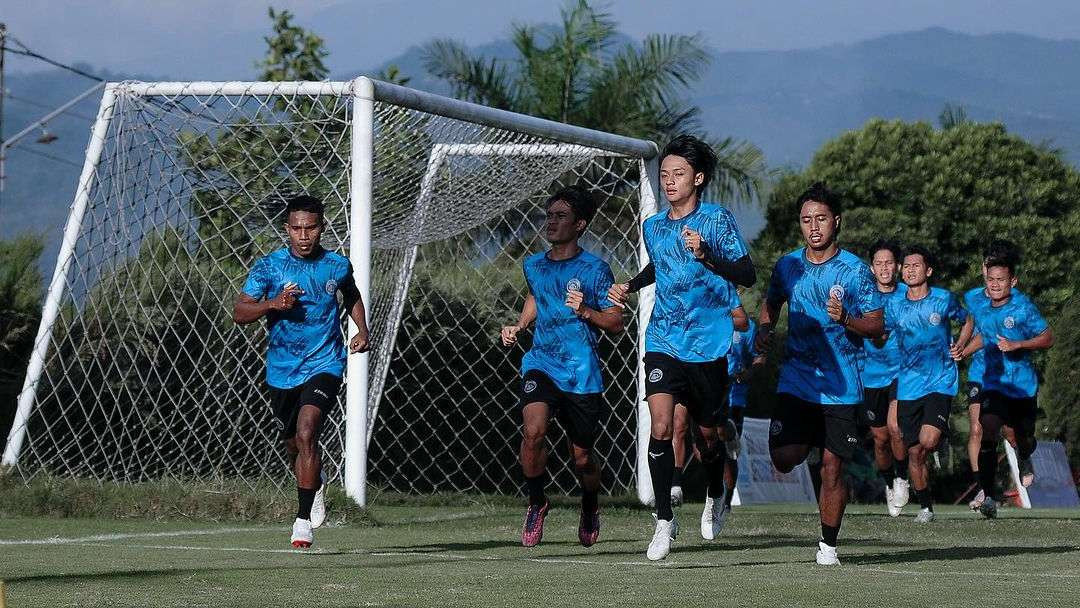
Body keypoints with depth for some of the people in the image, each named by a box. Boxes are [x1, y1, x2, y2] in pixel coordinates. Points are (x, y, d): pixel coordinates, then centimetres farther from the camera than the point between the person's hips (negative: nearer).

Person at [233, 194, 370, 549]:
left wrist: (362, 330, 7)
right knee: (294, 445, 16)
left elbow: (352, 296, 22)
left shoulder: (337, 266, -1)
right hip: (282, 370, 2)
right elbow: (239, 313, -8)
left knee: (306, 435, -21)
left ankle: (303, 519, -16)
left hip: (324, 365, -2)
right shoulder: (268, 267, -6)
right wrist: (273, 304, -25)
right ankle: (315, 485, 50)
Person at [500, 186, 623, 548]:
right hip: (541, 364, 2)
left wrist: (584, 311, -21)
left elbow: (616, 323, -5)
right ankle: (536, 503, -3)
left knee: (581, 457, 7)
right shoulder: (534, 265, 8)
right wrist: (518, 327, 15)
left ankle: (590, 508, 40)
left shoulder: (594, 270, -6)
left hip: (582, 374, -2)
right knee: (533, 430, -25)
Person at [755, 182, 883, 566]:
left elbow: (878, 326, -5)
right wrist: (764, 330, 5)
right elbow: (771, 303, 25)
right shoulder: (788, 266, 5)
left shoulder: (854, 270, -6)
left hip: (841, 386, -3)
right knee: (784, 459, -13)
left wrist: (845, 318, -24)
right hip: (796, 380, 3)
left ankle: (828, 543, 13)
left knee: (832, 468, -3)